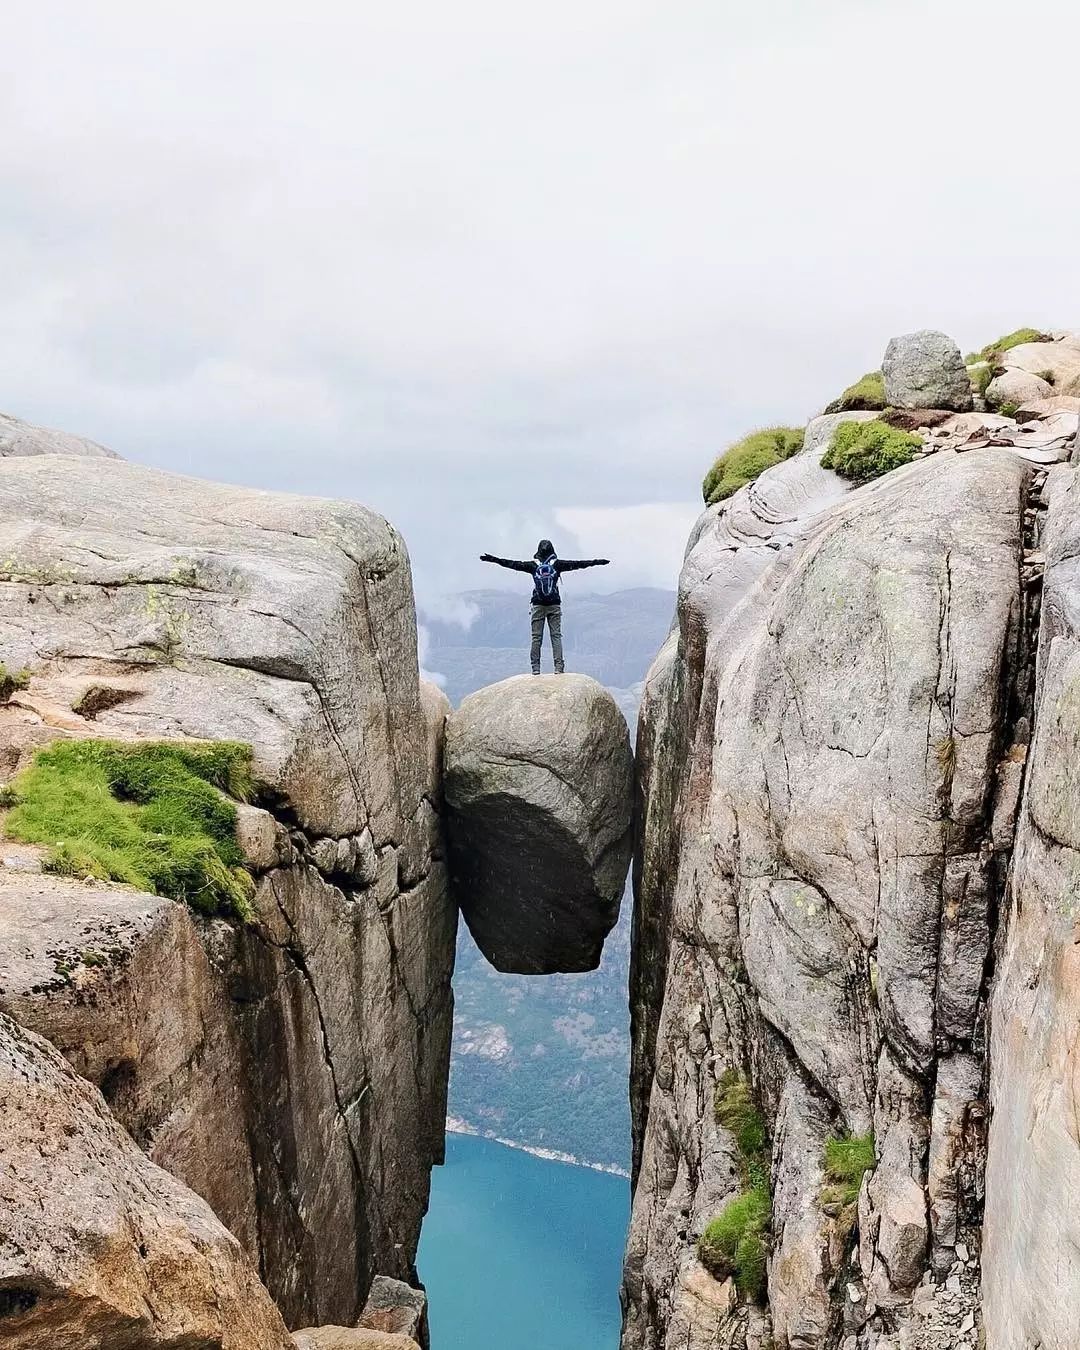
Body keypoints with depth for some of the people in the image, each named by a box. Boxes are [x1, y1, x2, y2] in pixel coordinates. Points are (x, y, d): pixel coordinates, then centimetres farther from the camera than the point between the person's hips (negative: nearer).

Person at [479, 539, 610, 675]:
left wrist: (493, 559, 13)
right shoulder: (557, 564, 1)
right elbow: (577, 563, 4)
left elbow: (514, 564, 6)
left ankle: (535, 667, -1)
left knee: (536, 637, 3)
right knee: (556, 635, 0)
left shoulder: (534, 565, 2)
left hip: (538, 605, 0)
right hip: (554, 606, 0)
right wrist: (597, 562, 11)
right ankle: (558, 666, -9)